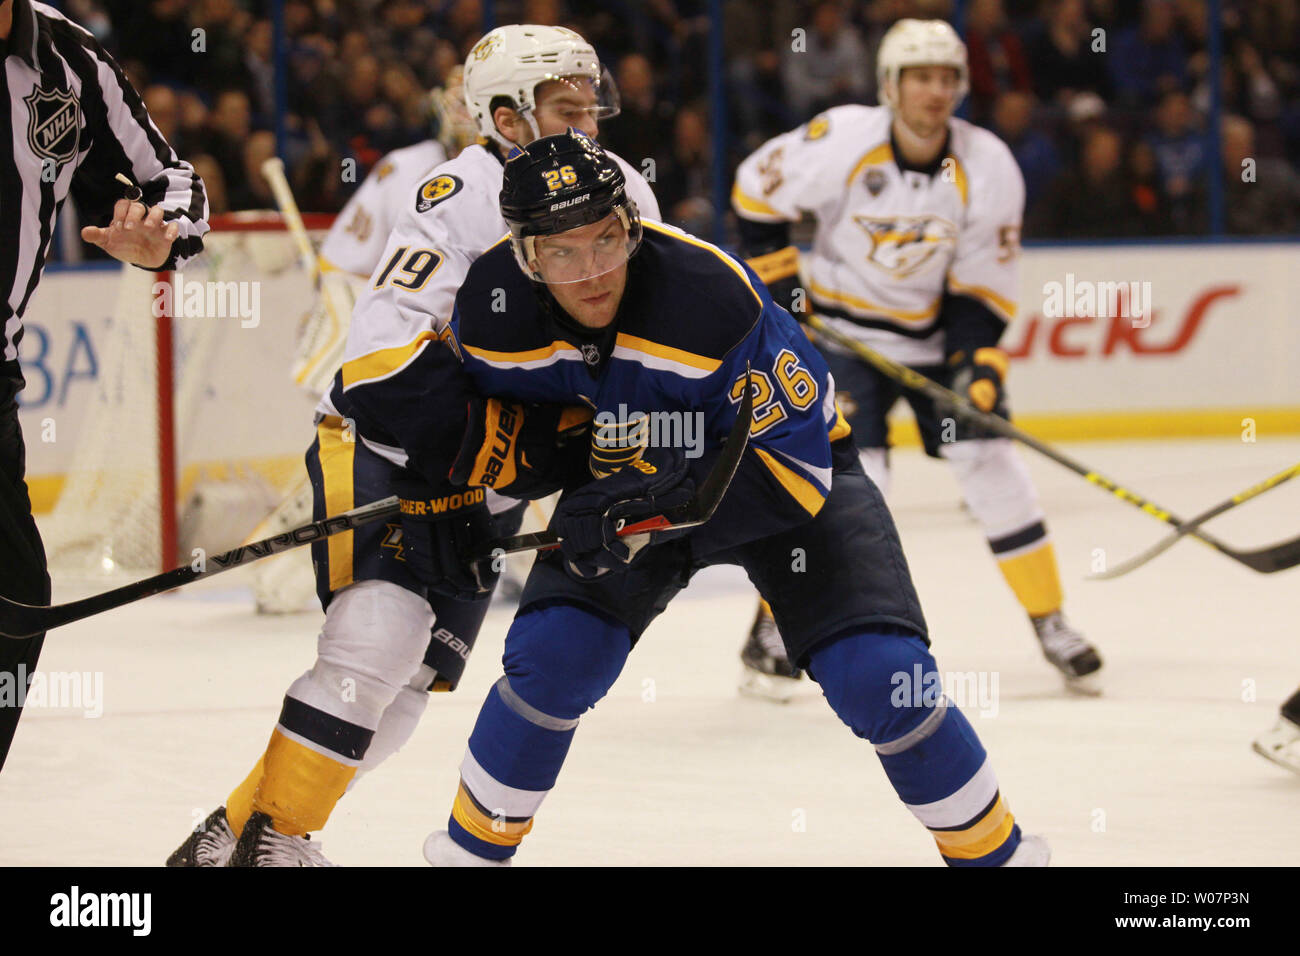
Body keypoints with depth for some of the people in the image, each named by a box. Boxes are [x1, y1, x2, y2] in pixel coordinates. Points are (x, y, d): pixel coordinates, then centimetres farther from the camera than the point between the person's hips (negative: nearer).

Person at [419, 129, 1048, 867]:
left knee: (877, 675, -18)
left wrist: (651, 508, -43)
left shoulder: (712, 297, -38)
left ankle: (992, 844, 4)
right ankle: (475, 842, 6)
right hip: (628, 484, 3)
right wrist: (437, 493, -1)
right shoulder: (495, 307, -23)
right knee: (554, 656, -17)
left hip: (792, 469, -3)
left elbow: (791, 470, -35)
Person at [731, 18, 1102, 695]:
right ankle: (771, 626, -3)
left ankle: (1049, 621, 9)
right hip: (842, 326, -3)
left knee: (989, 462, -5)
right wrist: (777, 286, -8)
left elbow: (984, 284, -6)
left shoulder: (988, 168, -13)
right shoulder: (841, 143, -21)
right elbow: (756, 191, -7)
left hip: (936, 332, 3)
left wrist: (977, 365, -17)